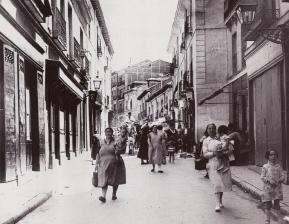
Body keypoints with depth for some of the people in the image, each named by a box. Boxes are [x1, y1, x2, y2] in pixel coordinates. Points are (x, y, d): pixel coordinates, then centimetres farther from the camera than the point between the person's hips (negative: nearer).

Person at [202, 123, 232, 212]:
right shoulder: (206, 141, 6)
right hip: (213, 164, -2)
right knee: (217, 183, -12)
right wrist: (214, 153, -17)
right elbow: (205, 154, -1)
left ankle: (220, 200, 29)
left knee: (224, 182, 7)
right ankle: (217, 204, -11)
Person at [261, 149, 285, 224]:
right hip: (268, 188, -1)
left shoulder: (278, 166, 4)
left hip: (277, 188, 1)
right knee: (268, 204, 4)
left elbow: (282, 176, 3)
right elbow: (262, 177, -4)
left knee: (277, 203, 6)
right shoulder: (265, 167, -2)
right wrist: (269, 181, -18)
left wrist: (279, 180, -16)